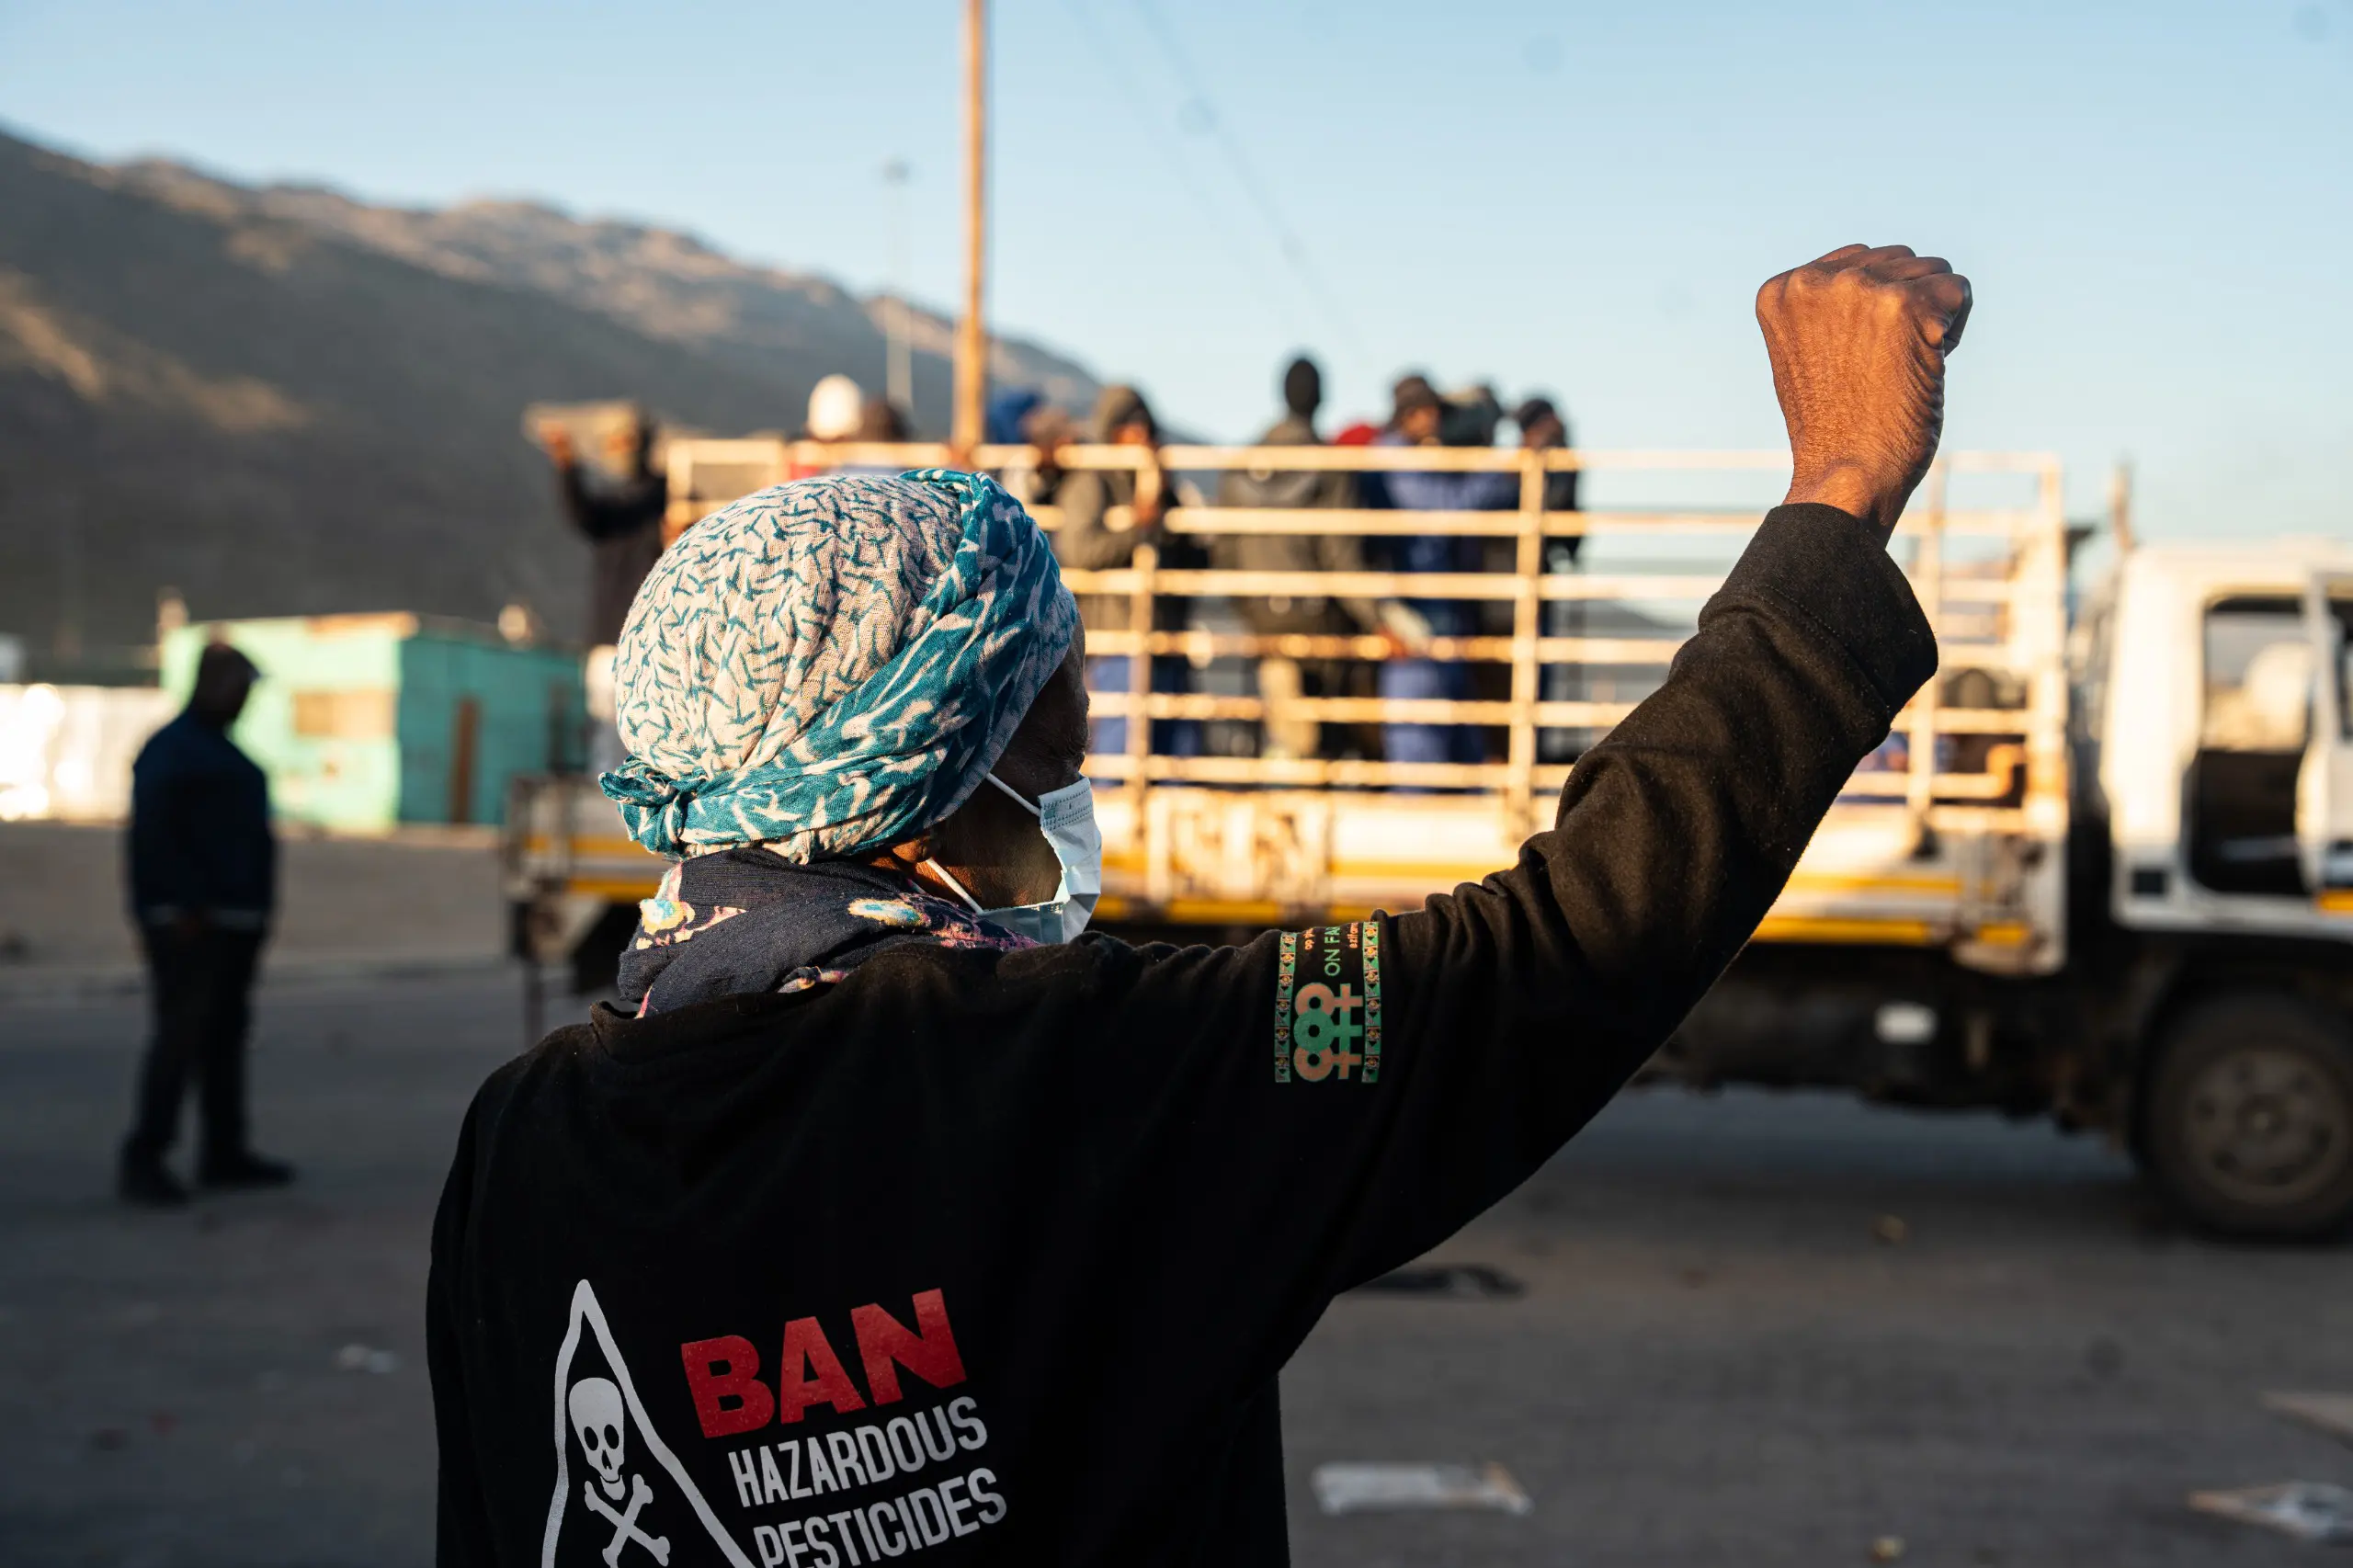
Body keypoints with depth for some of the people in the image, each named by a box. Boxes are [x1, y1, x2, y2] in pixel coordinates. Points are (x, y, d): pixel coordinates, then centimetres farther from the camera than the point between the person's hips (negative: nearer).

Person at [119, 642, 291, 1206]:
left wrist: (256, 911, 17)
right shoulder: (170, 750, -9)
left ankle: (224, 1154, 16)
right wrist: (185, 909, -23)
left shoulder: (224, 752, 20)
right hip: (188, 924, -9)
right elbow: (153, 836, -18)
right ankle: (144, 1160, -11)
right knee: (180, 1035, -12)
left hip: (233, 924, 9)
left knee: (225, 1037, 11)